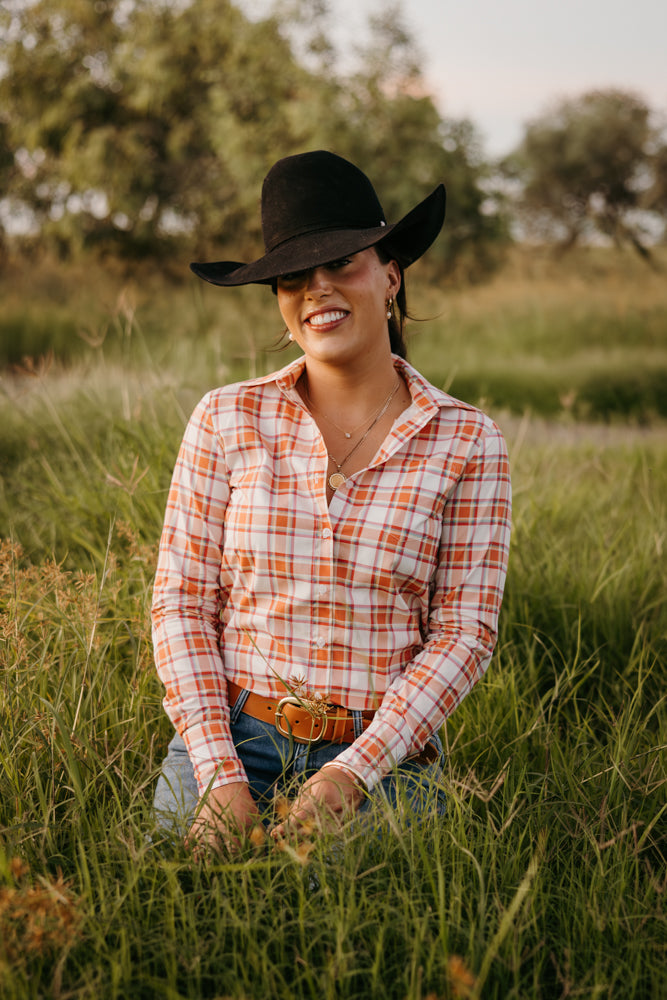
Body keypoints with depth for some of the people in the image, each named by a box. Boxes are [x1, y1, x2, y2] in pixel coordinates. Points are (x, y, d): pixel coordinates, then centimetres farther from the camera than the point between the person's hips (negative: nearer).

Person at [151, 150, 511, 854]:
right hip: (229, 746, 1)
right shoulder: (227, 420, 0)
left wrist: (353, 773, -14)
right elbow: (181, 602, 0)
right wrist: (220, 770, -12)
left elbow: (464, 633, -4)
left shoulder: (465, 443, -2)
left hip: (382, 764, 0)